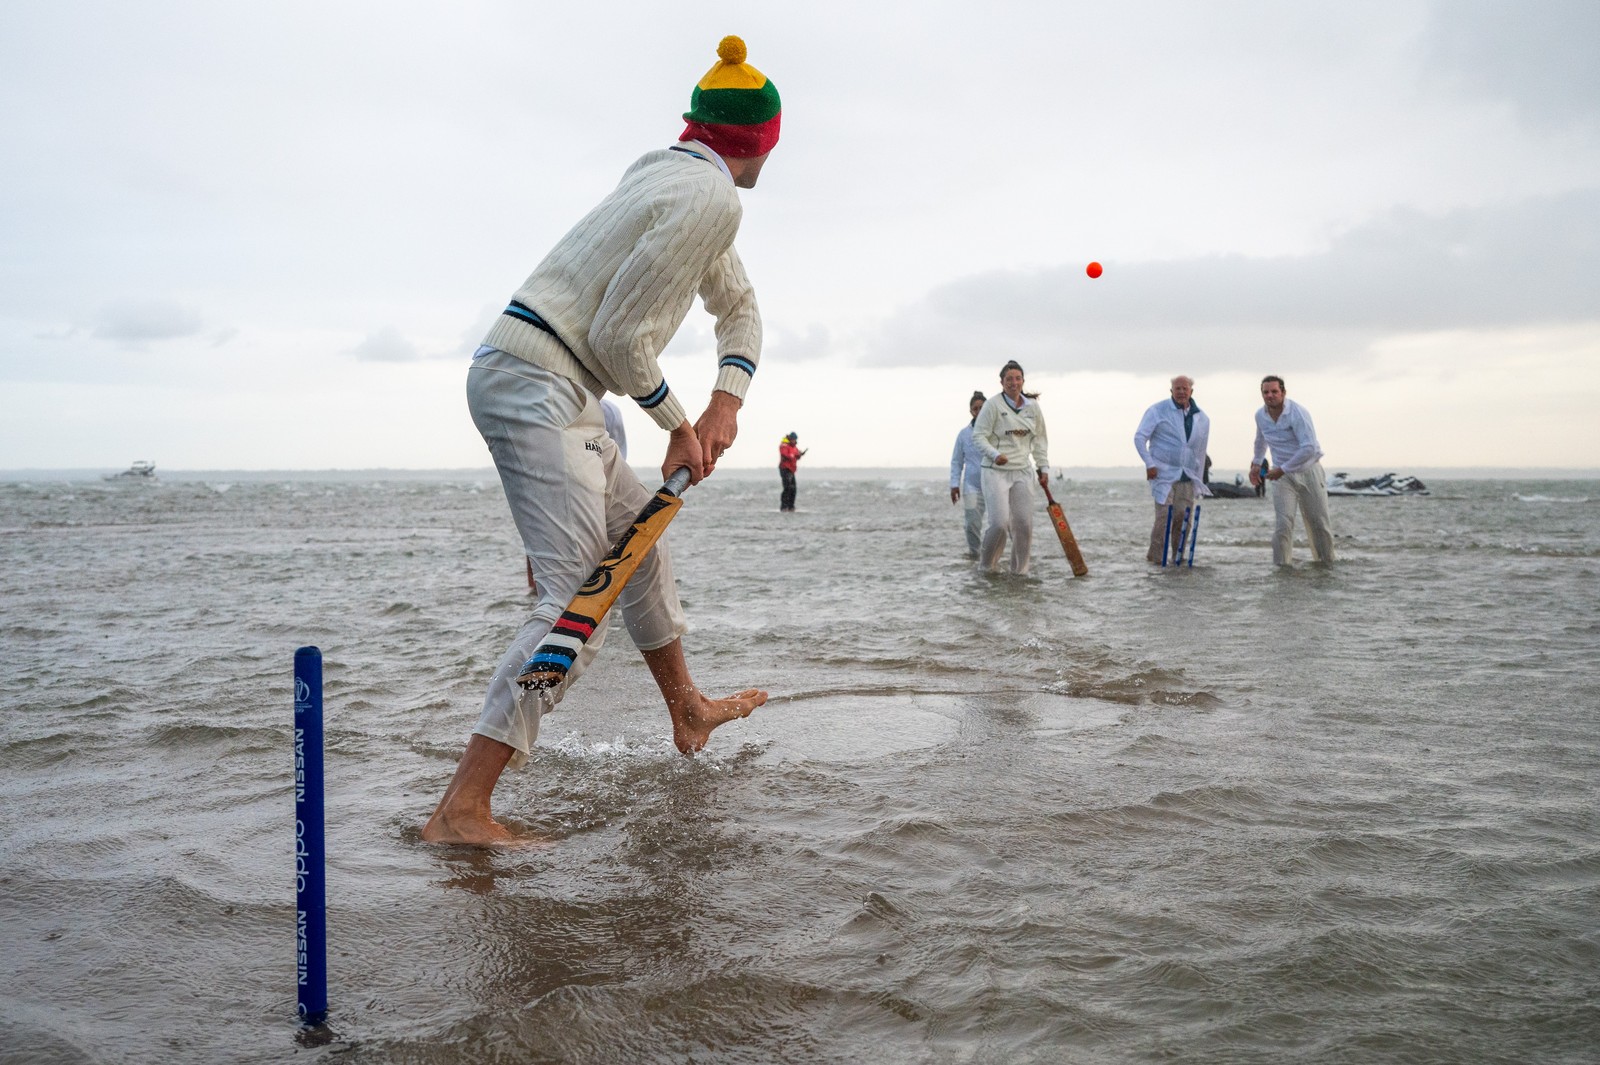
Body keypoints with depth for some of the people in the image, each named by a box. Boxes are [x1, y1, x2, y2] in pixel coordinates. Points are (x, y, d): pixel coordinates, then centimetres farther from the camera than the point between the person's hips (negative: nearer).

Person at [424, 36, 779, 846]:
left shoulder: (678, 177, 19)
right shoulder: (711, 196, -13)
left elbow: (738, 308, 26)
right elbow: (619, 335, -17)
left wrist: (725, 405, 10)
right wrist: (678, 424, -3)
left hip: (542, 388, 11)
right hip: (535, 388, -11)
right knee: (578, 600, -16)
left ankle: (688, 711, 42)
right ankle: (459, 810, -19)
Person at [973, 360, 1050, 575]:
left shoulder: (1032, 406, 8)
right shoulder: (993, 404, -8)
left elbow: (1040, 439, 16)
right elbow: (978, 435, -8)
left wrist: (1043, 467, 11)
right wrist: (995, 454, -23)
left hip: (1022, 471, 5)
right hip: (996, 471, -5)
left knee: (1024, 523, 1)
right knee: (1000, 522, -12)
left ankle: (1020, 569, 16)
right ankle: (987, 564, 11)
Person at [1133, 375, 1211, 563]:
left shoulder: (1202, 418, 10)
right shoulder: (1158, 411, -3)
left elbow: (1201, 450, 18)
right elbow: (1139, 437, -4)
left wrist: (1199, 480, 17)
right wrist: (1149, 464, -11)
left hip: (1187, 477, 4)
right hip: (1163, 472, -4)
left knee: (1184, 517, 0)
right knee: (1164, 515, -11)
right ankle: (1155, 556, -2)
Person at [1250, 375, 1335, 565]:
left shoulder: (1298, 413, -19)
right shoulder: (1260, 415, 1)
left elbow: (1309, 448, -27)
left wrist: (1282, 469, -23)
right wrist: (1256, 463, 26)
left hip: (1308, 471, -3)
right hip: (1282, 475, 3)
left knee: (1318, 523, 5)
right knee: (1283, 524, -12)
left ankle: (1326, 562, 20)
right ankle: (1280, 565, -10)